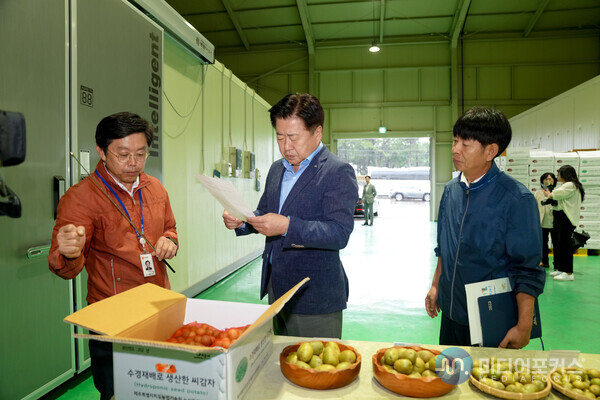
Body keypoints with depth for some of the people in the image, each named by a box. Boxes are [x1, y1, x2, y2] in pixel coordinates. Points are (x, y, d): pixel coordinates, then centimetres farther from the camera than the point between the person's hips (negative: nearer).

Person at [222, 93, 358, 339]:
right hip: (276, 290, 7)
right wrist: (241, 222, -3)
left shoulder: (339, 173, -13)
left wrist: (287, 226, -32)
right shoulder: (277, 169, 10)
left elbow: (340, 233, -21)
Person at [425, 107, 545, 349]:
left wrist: (524, 326, -17)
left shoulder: (517, 199, -16)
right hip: (450, 313, 5)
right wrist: (436, 285, 12)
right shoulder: (450, 190, 1)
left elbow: (528, 271, -15)